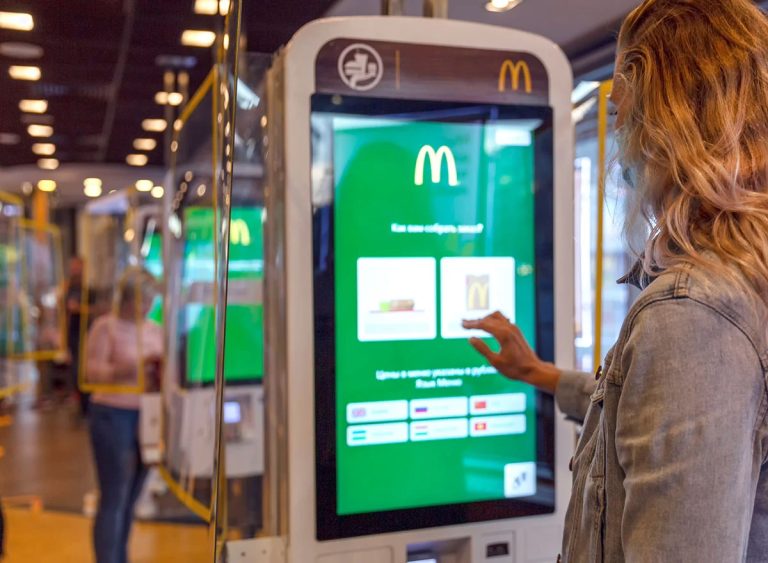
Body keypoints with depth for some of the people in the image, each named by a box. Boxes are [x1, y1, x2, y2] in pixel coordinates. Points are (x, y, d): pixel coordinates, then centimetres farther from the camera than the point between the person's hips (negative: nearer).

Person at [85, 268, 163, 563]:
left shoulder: (155, 329, 12)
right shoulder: (106, 326, -5)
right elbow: (91, 370, -11)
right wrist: (123, 369, -26)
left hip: (146, 417, 6)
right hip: (113, 416, -6)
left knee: (130, 499, 13)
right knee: (113, 501, -3)